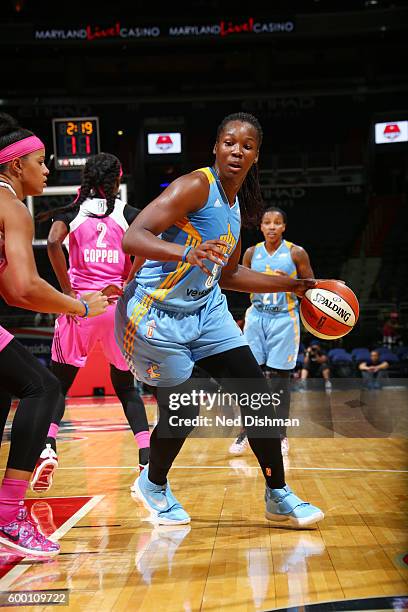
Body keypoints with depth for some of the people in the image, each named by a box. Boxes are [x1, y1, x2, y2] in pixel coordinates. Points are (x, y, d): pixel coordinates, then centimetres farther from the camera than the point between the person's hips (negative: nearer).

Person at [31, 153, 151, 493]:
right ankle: (147, 458, 3)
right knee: (126, 386, 14)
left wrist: (68, 290, -8)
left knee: (58, 383, 10)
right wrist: (125, 287, -3)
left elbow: (53, 243, -13)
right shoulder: (129, 213, 7)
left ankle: (48, 447, -11)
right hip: (118, 306, 1)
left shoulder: (71, 211, 6)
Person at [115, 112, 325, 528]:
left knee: (257, 394, 1)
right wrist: (186, 252, -45)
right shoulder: (196, 186, -17)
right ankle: (152, 484, 29)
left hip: (205, 309, 8)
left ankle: (279, 498, 14)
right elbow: (132, 238, -27)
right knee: (181, 413, -3)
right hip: (157, 314, -8)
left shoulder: (238, 207, 9)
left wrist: (292, 285, 21)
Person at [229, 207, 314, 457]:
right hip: (257, 317, 3)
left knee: (280, 377, -1)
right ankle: (247, 432, 8)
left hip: (284, 319, -3)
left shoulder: (296, 253, -4)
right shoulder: (251, 253, 6)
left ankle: (281, 435, 10)